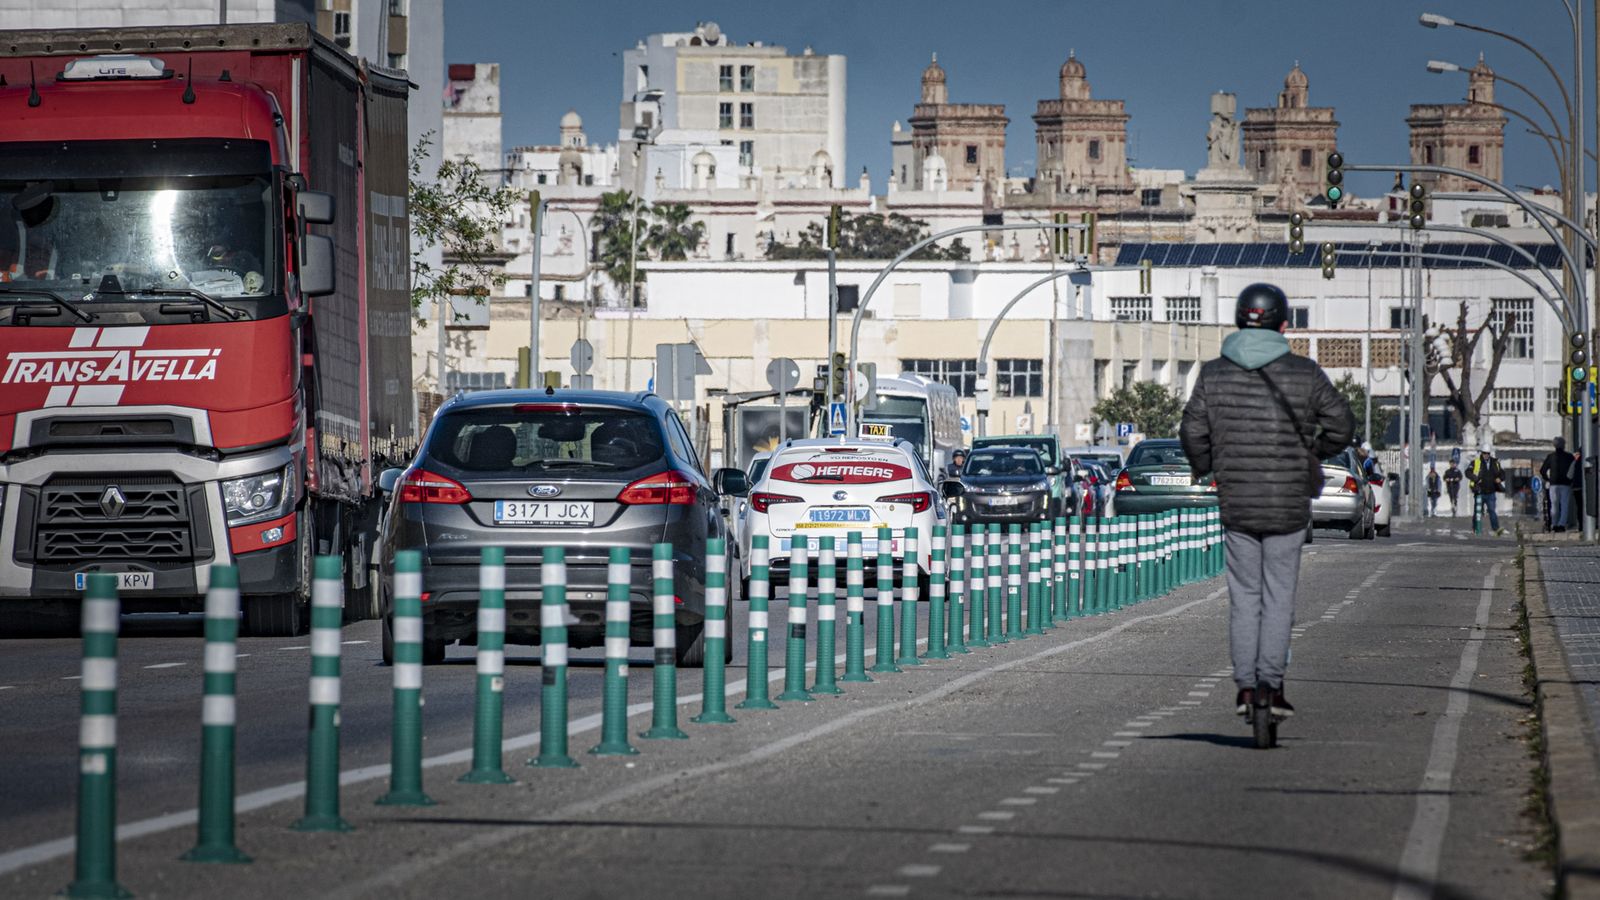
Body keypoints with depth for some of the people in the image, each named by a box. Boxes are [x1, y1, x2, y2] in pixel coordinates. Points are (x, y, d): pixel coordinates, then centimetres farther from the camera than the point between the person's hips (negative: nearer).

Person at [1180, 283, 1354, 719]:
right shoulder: (1305, 373, -3)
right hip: (1289, 504, -1)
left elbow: (1193, 432, -2)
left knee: (1244, 596, 9)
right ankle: (1272, 685, 1)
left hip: (1237, 503, 1)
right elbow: (1341, 426, 2)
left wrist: (1204, 467, 18)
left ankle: (1246, 686, 5)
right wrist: (1313, 453, 22)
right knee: (1279, 596, 4)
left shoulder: (1214, 374, -1)